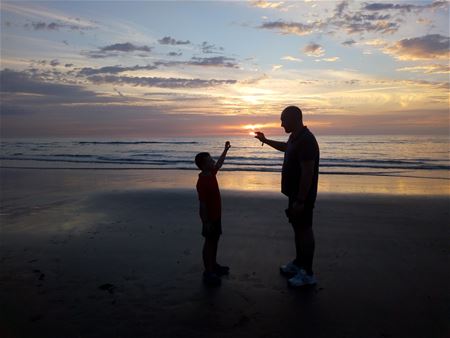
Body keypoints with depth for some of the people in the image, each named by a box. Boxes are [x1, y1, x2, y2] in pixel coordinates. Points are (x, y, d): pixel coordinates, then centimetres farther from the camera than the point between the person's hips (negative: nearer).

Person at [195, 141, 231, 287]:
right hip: (210, 217, -9)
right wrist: (206, 222, -23)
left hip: (216, 215, 9)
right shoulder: (202, 182, -25)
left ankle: (213, 265, 35)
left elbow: (219, 163, 22)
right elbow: (202, 204, -25)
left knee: (215, 240, 20)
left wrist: (225, 150, 25)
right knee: (209, 242, 1)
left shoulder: (211, 174, 2)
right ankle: (208, 272, 13)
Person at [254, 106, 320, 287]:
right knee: (297, 227, 18)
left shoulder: (306, 140, -23)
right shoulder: (295, 137, 8)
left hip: (303, 196, -10)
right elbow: (286, 148, 33)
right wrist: (265, 140, 32)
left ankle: (308, 274, 10)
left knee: (304, 230, -1)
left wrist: (300, 201, -26)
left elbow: (308, 173, -27)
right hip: (294, 192, 10)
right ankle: (298, 263, 33)